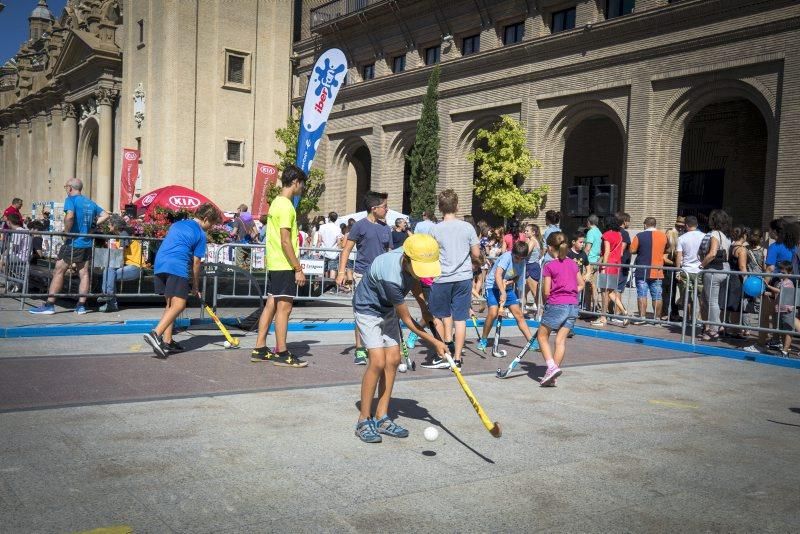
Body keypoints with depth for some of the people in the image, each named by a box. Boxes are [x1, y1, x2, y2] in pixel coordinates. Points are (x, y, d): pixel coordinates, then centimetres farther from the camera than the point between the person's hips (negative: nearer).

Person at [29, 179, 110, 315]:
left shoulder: (71, 199, -7)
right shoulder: (90, 203, 13)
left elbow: (69, 216, -24)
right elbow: (106, 215, 15)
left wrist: (66, 233, -13)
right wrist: (91, 224, 10)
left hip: (73, 243, -6)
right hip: (87, 244, 6)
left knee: (58, 272, 1)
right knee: (84, 273, 7)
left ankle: (49, 305, 1)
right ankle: (81, 305, 7)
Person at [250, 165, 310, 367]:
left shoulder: (277, 202, 15)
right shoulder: (286, 206, -15)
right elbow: (286, 241, -20)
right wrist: (298, 269, -17)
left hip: (274, 264, 10)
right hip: (285, 265, -10)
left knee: (271, 305, 12)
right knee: (284, 307, -5)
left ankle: (259, 349, 16)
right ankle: (282, 354, 1)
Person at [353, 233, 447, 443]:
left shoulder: (412, 261, -17)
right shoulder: (390, 277, -38)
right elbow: (406, 320, -26)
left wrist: (424, 307, 5)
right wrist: (434, 342, -21)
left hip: (388, 310, 8)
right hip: (368, 309, -8)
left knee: (393, 360, 0)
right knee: (378, 362, -18)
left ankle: (382, 418, 8)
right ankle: (364, 421, -5)